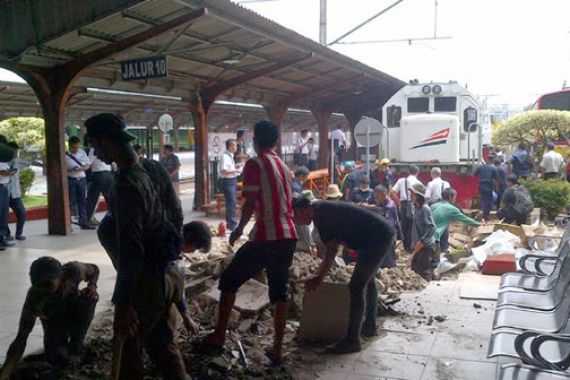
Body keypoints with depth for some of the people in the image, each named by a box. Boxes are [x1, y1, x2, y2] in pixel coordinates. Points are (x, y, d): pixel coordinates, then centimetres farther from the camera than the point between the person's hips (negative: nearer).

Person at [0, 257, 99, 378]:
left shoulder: (73, 270, -36)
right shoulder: (34, 296, -37)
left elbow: (94, 269, -10)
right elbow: (21, 337, -36)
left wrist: (92, 285, -32)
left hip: (75, 313, 1)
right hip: (54, 321, -1)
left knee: (89, 297, -33)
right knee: (57, 358, -22)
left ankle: (76, 341, -8)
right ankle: (62, 339, 13)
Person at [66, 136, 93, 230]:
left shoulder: (82, 152, 8)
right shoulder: (66, 155, -5)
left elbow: (88, 165, 11)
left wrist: (82, 168, -10)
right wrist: (70, 170, -20)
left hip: (82, 179, 4)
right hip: (71, 180, -4)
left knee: (82, 201, 8)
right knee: (71, 202, -3)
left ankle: (84, 222, 15)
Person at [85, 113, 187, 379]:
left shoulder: (127, 184, -24)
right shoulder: (154, 168, 2)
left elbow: (130, 251, -26)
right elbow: (176, 215, 12)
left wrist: (122, 305, -22)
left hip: (146, 281, -8)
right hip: (168, 273, 8)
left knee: (128, 351, 10)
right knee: (162, 344, 20)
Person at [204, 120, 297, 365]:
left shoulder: (255, 164, -6)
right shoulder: (284, 167, 16)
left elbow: (250, 203, -11)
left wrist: (239, 229, 3)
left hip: (266, 237, -7)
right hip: (288, 237, 7)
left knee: (229, 281, 10)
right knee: (279, 293, 13)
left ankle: (219, 335, 16)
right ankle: (277, 348, 15)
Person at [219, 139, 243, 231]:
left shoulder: (230, 156, 12)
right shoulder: (224, 156, -18)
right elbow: (223, 171, -24)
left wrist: (237, 166, 9)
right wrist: (235, 170, -23)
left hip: (233, 180, 10)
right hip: (228, 181, -10)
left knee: (233, 202, 15)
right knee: (231, 202, -7)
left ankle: (231, 222, 25)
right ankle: (232, 224, 0)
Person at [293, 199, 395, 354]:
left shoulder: (320, 214, -14)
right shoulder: (324, 208, 15)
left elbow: (332, 250, -13)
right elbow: (332, 248, 21)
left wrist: (319, 278, -3)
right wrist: (319, 274, 23)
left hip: (377, 238, -11)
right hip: (385, 233, 11)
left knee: (356, 287, -9)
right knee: (368, 280, 25)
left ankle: (352, 340, -5)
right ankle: (370, 326, 38)